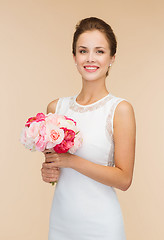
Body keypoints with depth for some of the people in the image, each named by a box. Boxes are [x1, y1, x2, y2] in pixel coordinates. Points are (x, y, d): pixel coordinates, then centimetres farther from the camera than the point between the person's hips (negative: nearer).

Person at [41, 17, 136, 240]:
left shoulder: (120, 109, -12)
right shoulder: (56, 107, 1)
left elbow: (124, 179, -14)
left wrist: (71, 161, -19)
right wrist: (48, 172, -5)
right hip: (60, 220, 4)